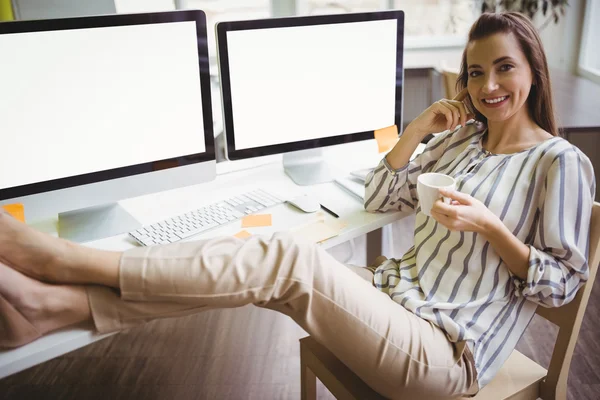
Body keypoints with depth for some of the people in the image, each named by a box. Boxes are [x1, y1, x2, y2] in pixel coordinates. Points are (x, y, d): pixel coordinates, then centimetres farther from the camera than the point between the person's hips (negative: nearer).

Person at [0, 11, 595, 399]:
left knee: (286, 258, -28)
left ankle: (54, 257, -24)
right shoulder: (464, 138, 16)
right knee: (275, 261, -20)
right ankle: (50, 303, -24)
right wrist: (417, 129, 4)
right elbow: (379, 198, 15)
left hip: (446, 351, -6)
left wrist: (487, 224, -17)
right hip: (390, 298, 6)